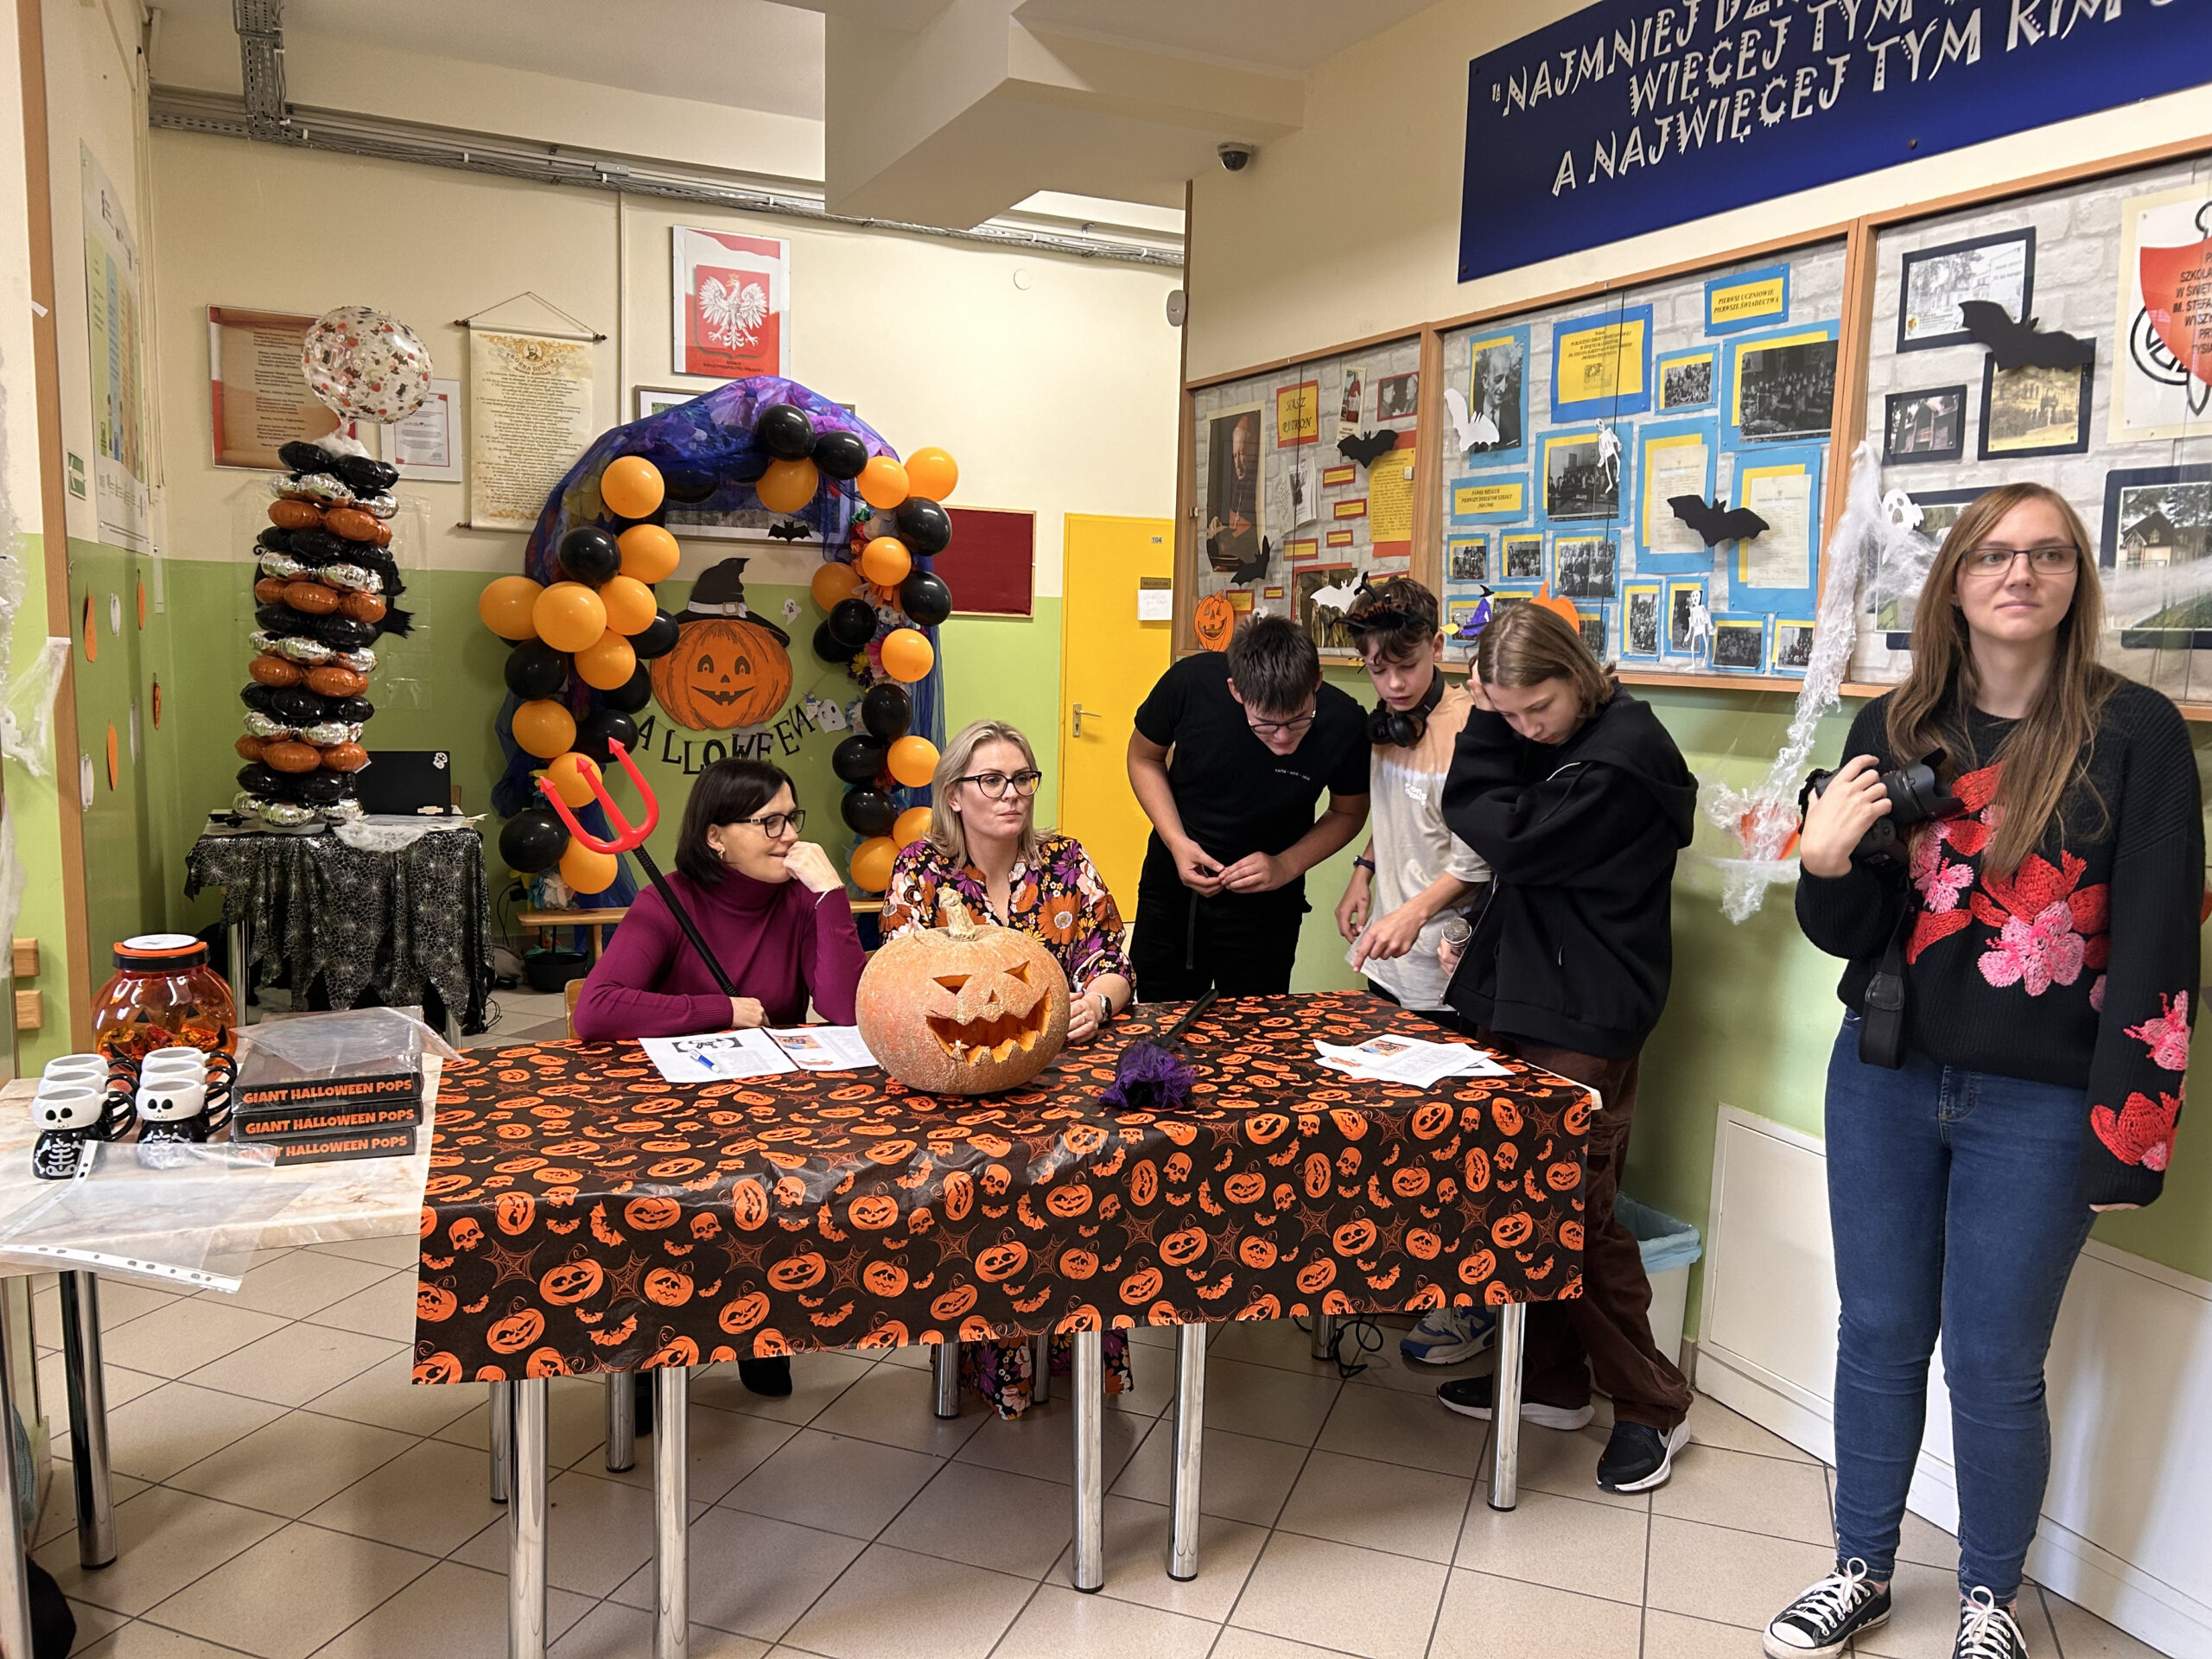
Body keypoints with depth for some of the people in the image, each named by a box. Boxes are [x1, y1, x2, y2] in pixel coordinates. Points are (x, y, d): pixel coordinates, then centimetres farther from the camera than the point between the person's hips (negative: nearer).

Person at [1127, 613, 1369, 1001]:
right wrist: (1177, 842, -16)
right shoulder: (1191, 683, -24)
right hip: (1172, 883, 1)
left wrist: (1286, 866, -18)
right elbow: (1144, 757, -4)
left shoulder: (1343, 725, -23)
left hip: (1264, 905, -1)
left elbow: (1348, 813, -3)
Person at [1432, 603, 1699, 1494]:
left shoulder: (1624, 755, -17)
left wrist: (1478, 742, -12)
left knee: (1578, 1216, -3)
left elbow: (1513, 839, -20)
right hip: (1521, 1002, 9)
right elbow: (1481, 825, 15)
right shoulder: (1543, 744, 11)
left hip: (1584, 1025, -9)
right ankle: (1551, 1380, 30)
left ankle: (1653, 1405, 16)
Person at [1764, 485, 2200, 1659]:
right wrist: (1826, 865, -16)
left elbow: (2156, 942, -8)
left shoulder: (2133, 734, -7)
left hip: (2038, 1107, -3)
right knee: (1879, 1336, 14)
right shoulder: (1896, 729, 3)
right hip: (1885, 1080, 3)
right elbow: (1847, 934, 6)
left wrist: (2127, 1132, -11)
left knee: (1993, 1366, 8)